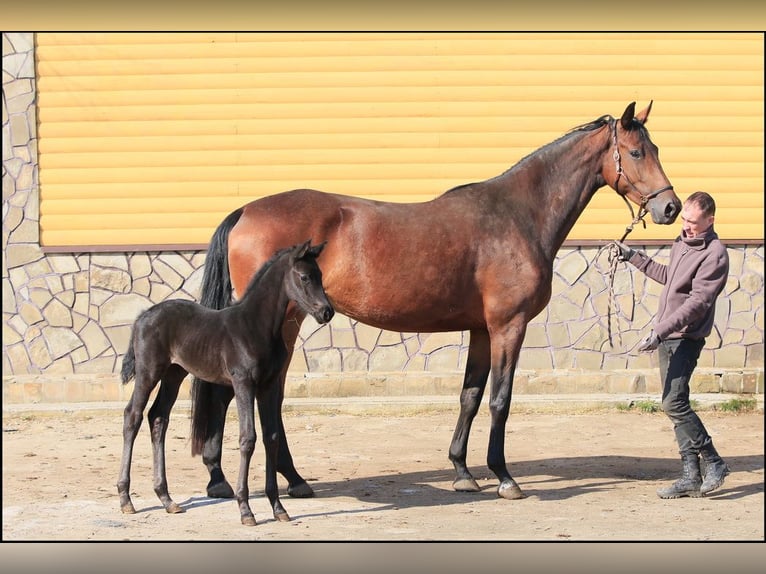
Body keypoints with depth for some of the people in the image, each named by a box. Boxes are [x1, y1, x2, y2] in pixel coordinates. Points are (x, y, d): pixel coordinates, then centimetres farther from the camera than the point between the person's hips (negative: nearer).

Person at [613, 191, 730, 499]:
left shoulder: (714, 255, -16)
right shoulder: (682, 243, 13)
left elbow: (697, 302, -23)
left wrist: (659, 332, -28)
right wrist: (632, 257, 29)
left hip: (685, 338, -9)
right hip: (667, 337, 9)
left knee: (674, 402, -16)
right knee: (676, 404, 7)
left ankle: (714, 463, -6)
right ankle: (691, 476, 9)